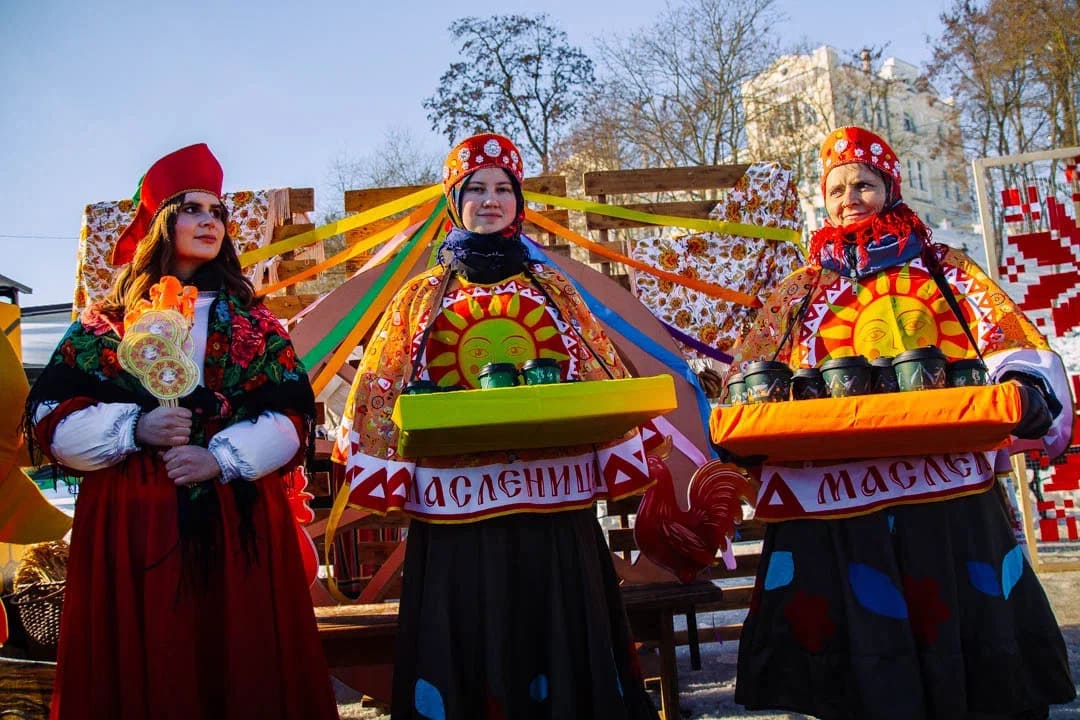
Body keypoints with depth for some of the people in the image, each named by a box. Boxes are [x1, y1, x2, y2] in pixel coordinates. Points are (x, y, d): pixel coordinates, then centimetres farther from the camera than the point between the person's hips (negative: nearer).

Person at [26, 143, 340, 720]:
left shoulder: (251, 321, 11)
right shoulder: (107, 320, 8)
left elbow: (293, 414, 1)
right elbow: (51, 415, 1)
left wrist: (221, 457, -13)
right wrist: (135, 428, -15)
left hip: (239, 520, 1)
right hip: (133, 521, -1)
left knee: (241, 668, 3)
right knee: (141, 671, 3)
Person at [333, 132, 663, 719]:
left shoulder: (551, 291, 13)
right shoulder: (424, 297, 9)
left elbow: (603, 384, 12)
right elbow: (384, 395, 5)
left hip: (553, 505, 1)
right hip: (458, 507, -1)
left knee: (560, 647, 6)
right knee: (469, 650, 3)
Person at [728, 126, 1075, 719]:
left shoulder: (945, 271, 14)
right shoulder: (801, 291, 17)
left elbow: (1014, 347, 3)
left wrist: (1027, 391, -19)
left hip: (948, 492, 0)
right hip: (836, 498, 1)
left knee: (971, 652, 2)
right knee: (866, 667, 2)